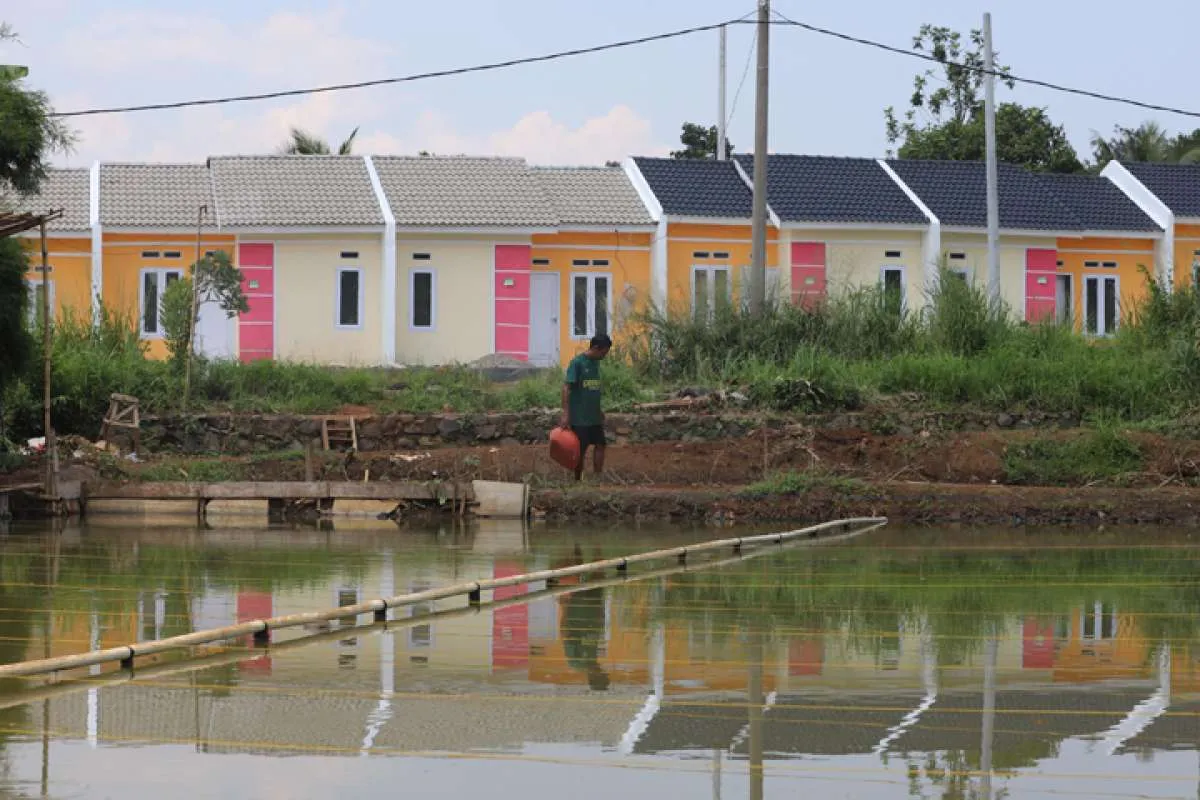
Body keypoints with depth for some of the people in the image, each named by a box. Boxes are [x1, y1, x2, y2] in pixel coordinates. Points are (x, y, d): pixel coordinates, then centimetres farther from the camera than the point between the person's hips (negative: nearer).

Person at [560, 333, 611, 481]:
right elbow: (567, 388, -17)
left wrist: (599, 411, 22)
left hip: (594, 417, 7)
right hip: (579, 418, -7)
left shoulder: (596, 363, 10)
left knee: (600, 445, 4)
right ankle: (578, 480, 11)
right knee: (580, 450, 0)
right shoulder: (577, 363, -13)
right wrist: (565, 415, -22)